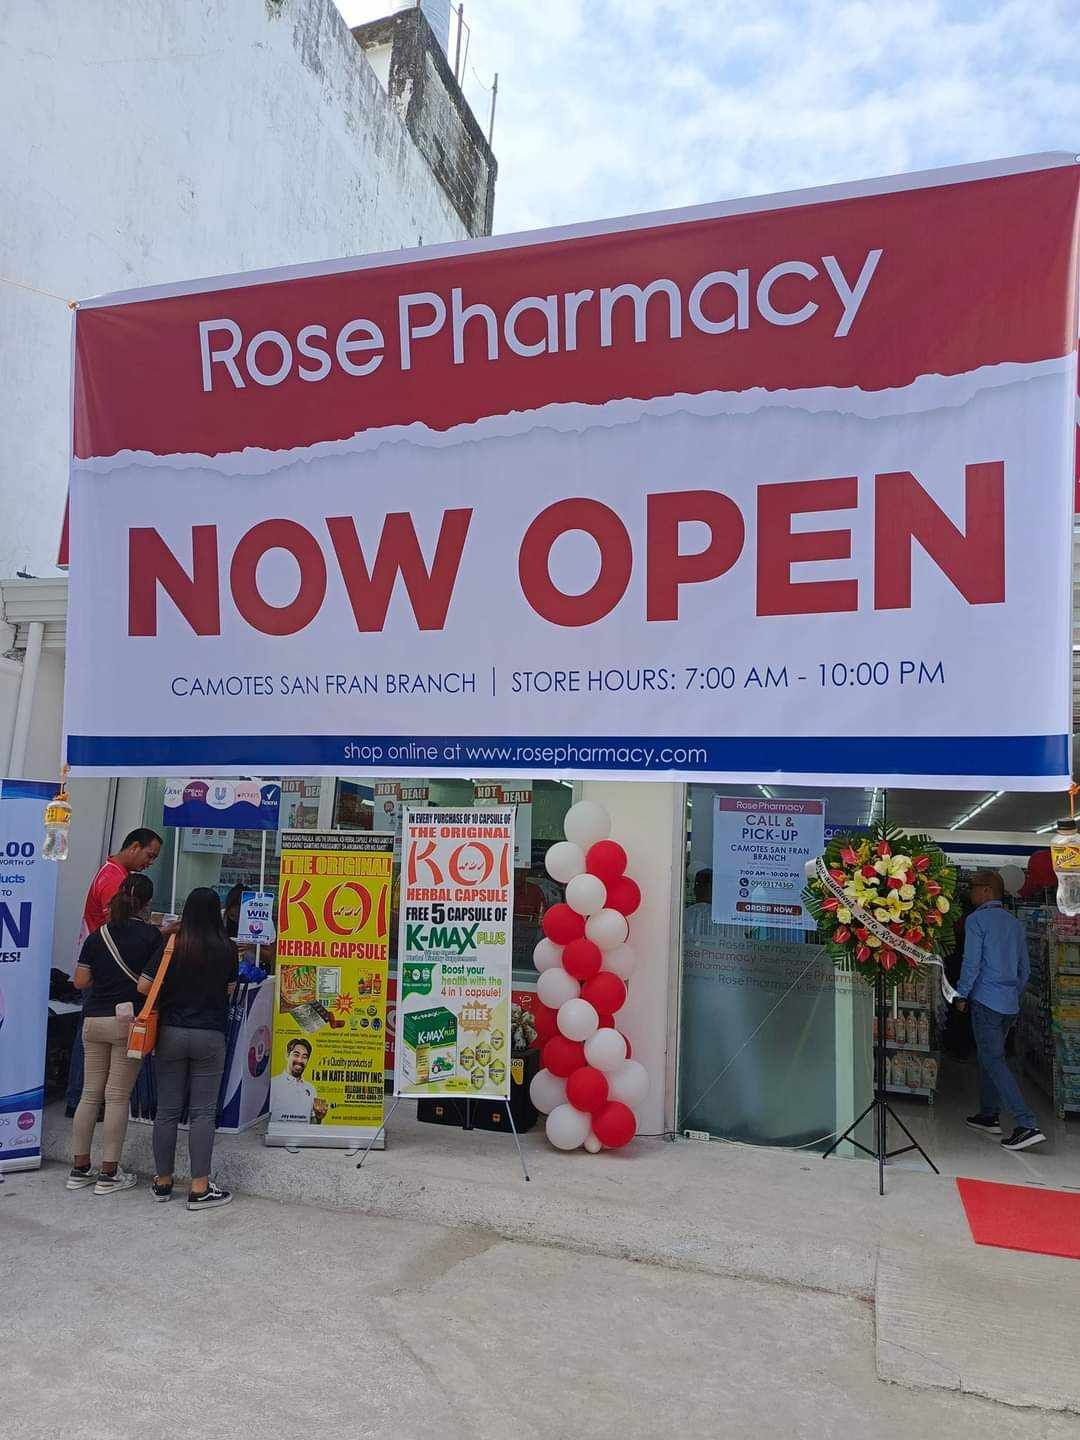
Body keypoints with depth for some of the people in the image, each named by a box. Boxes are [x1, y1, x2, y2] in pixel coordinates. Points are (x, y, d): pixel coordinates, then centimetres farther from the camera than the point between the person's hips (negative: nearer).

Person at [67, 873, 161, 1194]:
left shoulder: (97, 936, 5)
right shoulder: (151, 936, -8)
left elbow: (80, 981, 4)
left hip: (93, 1020, 4)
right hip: (130, 1022, -4)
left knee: (89, 1094, 13)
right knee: (118, 1097, 2)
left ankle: (80, 1168, 20)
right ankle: (109, 1173, 7)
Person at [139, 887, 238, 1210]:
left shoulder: (171, 946, -6)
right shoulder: (227, 949, -7)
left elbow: (143, 986, -5)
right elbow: (229, 990, 5)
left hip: (170, 1033, 1)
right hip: (210, 1036, -1)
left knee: (167, 1109, 11)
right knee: (203, 1112, 4)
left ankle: (163, 1182, 21)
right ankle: (199, 1189, 5)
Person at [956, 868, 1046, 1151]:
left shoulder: (976, 920, -9)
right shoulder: (1014, 923, 14)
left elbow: (972, 962, -14)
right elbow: (1025, 967, 18)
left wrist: (962, 995, -4)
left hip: (986, 1001, -8)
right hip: (1010, 1004, 8)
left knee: (993, 1060, -7)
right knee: (990, 1057, 19)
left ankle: (1027, 1125, -14)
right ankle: (989, 1116, 25)